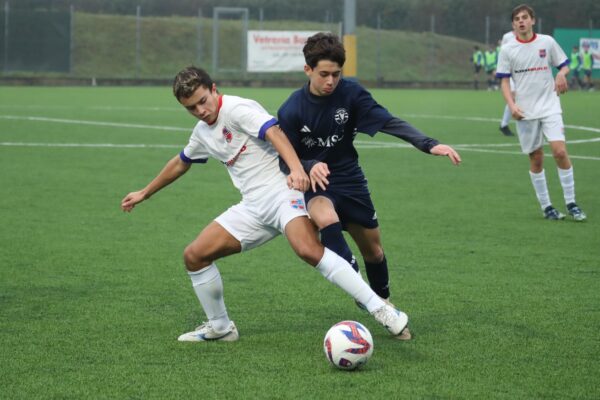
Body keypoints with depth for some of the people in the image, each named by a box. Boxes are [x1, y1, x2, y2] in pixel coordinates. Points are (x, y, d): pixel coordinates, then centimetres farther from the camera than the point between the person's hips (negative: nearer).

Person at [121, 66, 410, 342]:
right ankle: (220, 328, 18)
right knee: (194, 255, 2)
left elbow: (273, 132, -27)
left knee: (308, 250, -33)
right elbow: (180, 163, 36)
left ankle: (380, 309, -33)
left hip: (281, 192, -8)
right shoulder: (203, 132, 17)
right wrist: (144, 193, 44)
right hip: (253, 207, 8)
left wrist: (296, 168, -44)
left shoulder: (237, 109, -10)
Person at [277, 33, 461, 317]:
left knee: (373, 251, 13)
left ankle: (383, 303, 38)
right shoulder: (291, 111, -16)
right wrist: (310, 167, -33)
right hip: (314, 185, -3)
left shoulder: (350, 93, -12)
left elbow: (389, 122, -17)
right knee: (326, 219, -37)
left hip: (349, 179, 3)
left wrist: (429, 145, -30)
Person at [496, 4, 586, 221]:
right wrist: (511, 105, -12)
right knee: (536, 159, 3)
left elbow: (564, 64, 12)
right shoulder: (507, 50, 1)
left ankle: (571, 203, -4)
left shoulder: (547, 42, 2)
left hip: (550, 107, 0)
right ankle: (546, 207, 14)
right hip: (525, 112, 1)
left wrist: (562, 73, -13)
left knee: (560, 151, -14)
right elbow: (504, 82, 3)